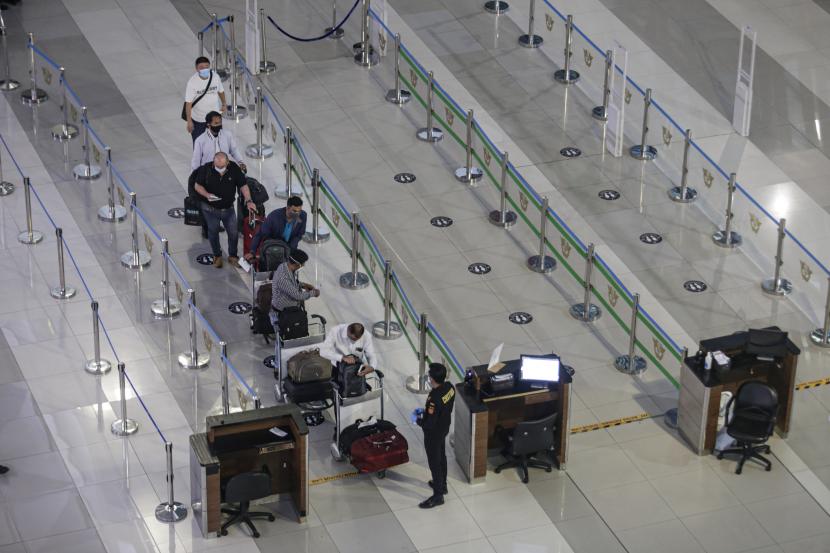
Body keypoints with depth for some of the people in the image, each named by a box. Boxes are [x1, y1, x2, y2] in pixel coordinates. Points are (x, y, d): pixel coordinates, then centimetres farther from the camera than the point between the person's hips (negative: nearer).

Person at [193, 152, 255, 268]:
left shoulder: (234, 169, -14)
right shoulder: (206, 169, -17)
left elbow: (243, 185, -6)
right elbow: (197, 185, -7)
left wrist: (248, 201, -19)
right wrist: (207, 195, -26)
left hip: (228, 208, 1)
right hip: (211, 209, -1)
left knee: (234, 233, 5)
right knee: (213, 233, 12)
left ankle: (232, 256, 27)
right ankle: (217, 256, 34)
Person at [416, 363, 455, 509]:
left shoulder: (434, 398, -38)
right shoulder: (449, 387, -13)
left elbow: (430, 424, -31)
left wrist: (419, 421, -11)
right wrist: (426, 412, 8)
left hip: (434, 434, -8)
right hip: (444, 428, 8)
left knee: (434, 463, 9)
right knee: (441, 457, 28)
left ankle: (438, 496, 24)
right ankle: (442, 484, 48)